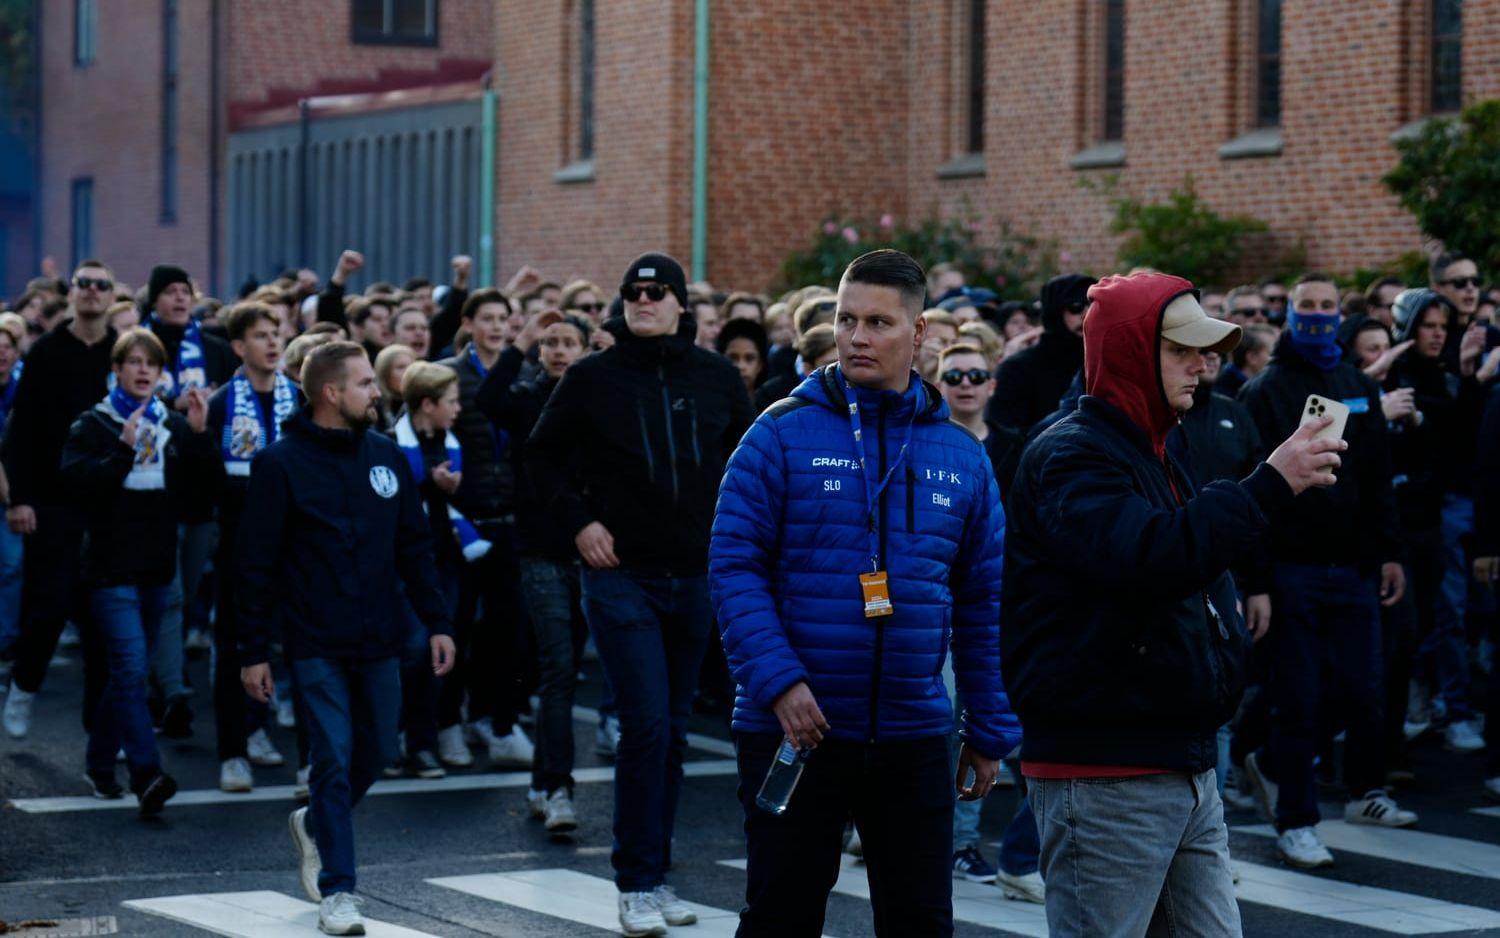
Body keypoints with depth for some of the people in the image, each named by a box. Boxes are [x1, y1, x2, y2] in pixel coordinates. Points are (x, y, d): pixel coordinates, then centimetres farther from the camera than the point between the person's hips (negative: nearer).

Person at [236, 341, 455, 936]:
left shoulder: (387, 457, 8)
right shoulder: (281, 464, -6)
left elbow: (415, 547, 13)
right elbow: (257, 564, -6)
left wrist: (437, 622, 5)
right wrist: (254, 652, -7)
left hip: (379, 642, 5)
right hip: (316, 646, -5)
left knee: (376, 753, 12)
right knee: (335, 760, -7)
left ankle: (315, 824, 39)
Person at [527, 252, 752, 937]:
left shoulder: (716, 377, 6)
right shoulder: (592, 378, -1)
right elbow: (541, 456, 8)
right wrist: (577, 521, -4)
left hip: (697, 576, 4)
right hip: (621, 577, -4)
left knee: (673, 731, 11)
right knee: (645, 725, -13)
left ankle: (655, 874, 21)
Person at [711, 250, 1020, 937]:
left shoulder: (961, 455, 7)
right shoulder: (783, 435, -4)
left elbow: (982, 602, 11)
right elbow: (734, 566, -8)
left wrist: (990, 732, 10)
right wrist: (778, 680, -20)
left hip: (914, 736, 3)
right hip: (792, 729, -3)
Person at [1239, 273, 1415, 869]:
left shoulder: (1359, 388, 14)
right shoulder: (1265, 392, -1)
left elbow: (1378, 479, 17)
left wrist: (1389, 552, 10)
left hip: (1352, 568, 4)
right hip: (1292, 569, -4)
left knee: (1364, 692, 6)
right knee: (1299, 701, -1)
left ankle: (1366, 791, 27)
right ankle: (1295, 820, 8)